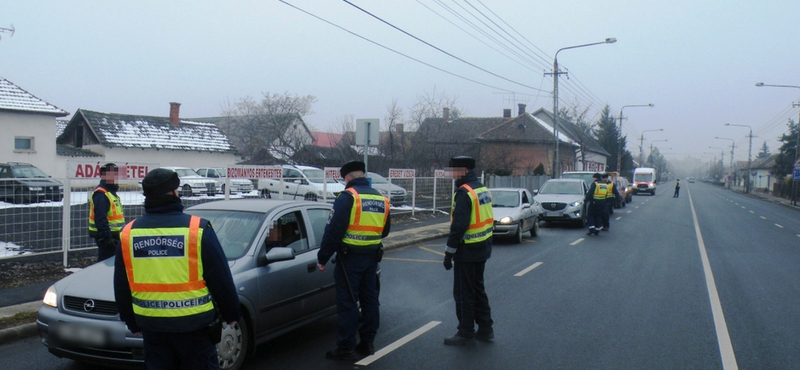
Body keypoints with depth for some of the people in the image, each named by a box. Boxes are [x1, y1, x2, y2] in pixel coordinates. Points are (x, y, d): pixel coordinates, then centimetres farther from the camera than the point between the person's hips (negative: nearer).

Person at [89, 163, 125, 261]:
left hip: (112, 236, 11)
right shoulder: (101, 194, -18)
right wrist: (107, 238, -28)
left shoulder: (111, 192, 17)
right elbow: (100, 219, -26)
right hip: (106, 237, -11)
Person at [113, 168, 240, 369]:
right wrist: (231, 314, 6)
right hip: (193, 323, -3)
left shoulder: (128, 233, 1)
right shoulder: (197, 228, -11)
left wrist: (132, 322, 22)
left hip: (151, 324, 4)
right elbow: (220, 279, -6)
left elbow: (122, 286, 10)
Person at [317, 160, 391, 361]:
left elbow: (333, 231, -17)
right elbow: (384, 231, 17)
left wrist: (322, 258, -10)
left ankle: (346, 348, 4)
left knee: (347, 302, -1)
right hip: (372, 257, 7)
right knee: (369, 299, 14)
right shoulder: (381, 199, 8)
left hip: (350, 258, -7)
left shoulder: (347, 197, -13)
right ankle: (367, 342, 22)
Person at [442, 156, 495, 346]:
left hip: (467, 251, -9)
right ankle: (485, 329, 26)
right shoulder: (483, 189, 10)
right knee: (478, 289, 19)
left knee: (464, 293, 2)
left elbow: (458, 226, -24)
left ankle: (466, 333, 10)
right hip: (482, 249, 9)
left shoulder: (464, 193, -19)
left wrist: (449, 252, -17)